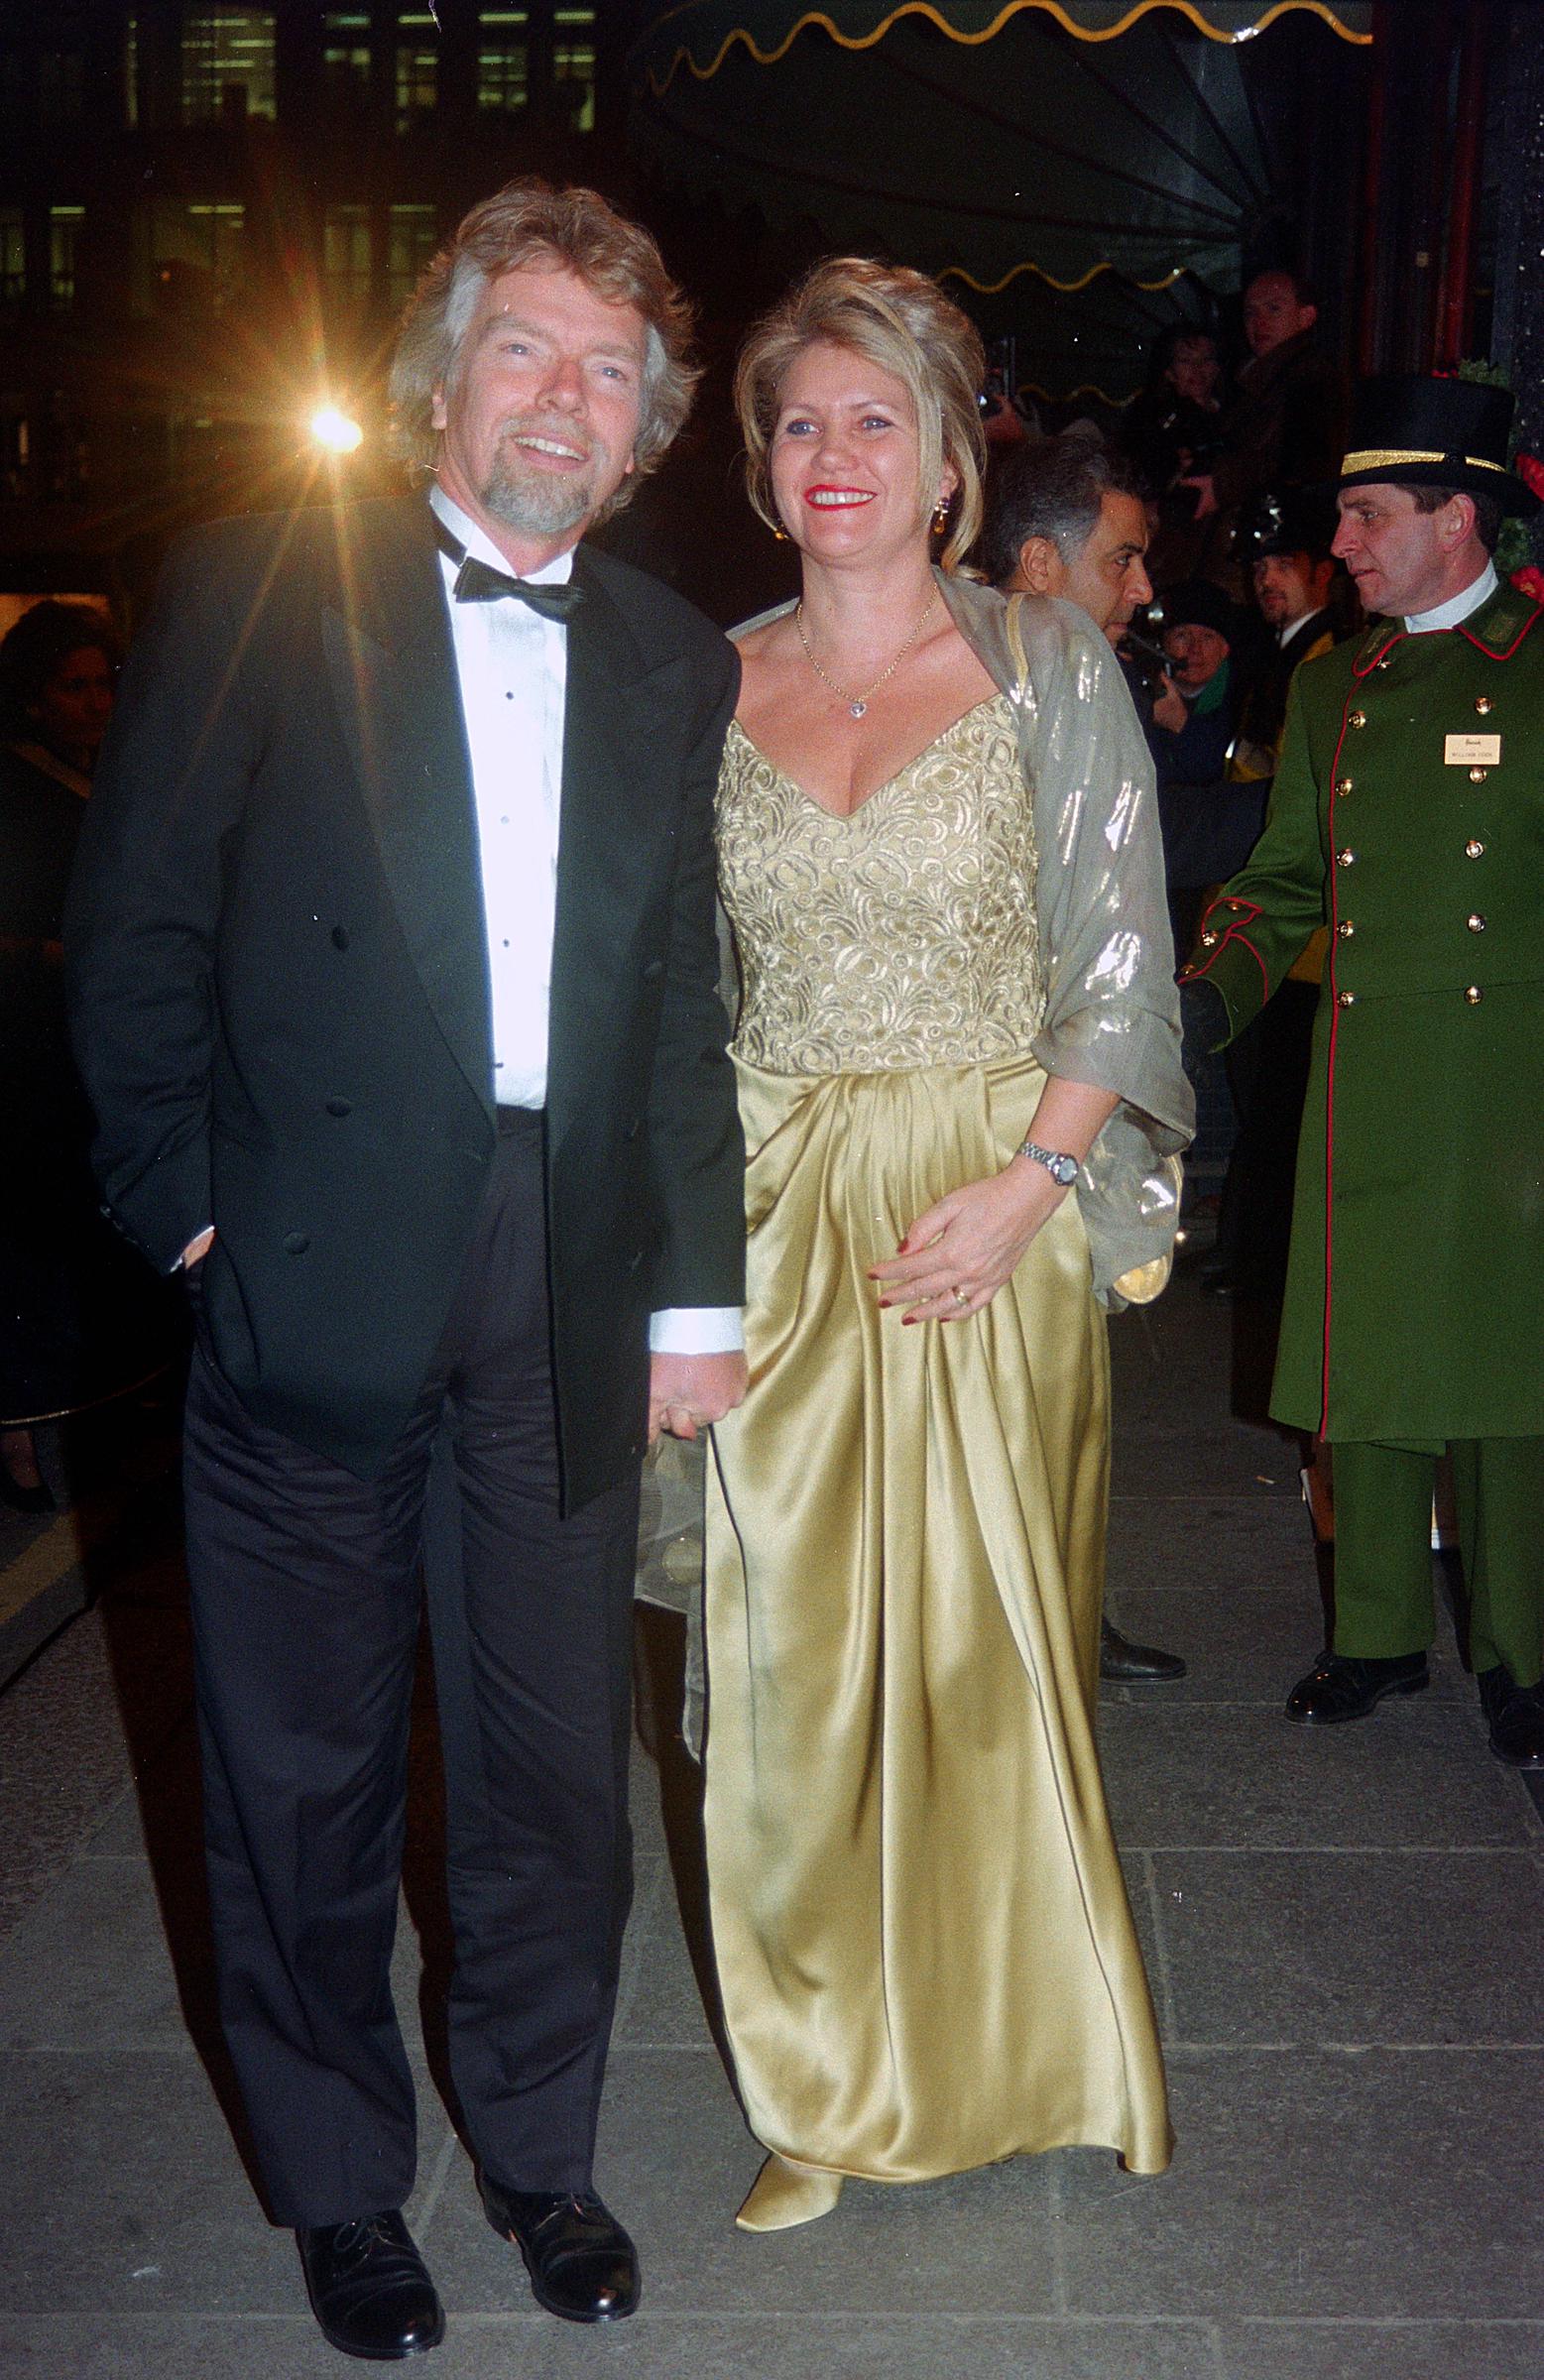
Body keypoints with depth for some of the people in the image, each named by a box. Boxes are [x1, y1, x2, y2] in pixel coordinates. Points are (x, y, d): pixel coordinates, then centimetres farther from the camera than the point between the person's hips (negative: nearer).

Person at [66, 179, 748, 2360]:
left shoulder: (675, 664, 10)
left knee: (556, 1769, 12)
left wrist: (695, 1290, 9)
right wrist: (187, 1202, -6)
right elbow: (137, 929, -1)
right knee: (308, 1772, 11)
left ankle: (539, 2147, 36)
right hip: (315, 1282, -2)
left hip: (566, 1294, 3)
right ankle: (339, 2185, 32)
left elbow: (686, 1006, 11)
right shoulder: (261, 594, -1)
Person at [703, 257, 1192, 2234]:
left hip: (996, 1209, -2)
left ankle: (1012, 2042, 28)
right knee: (797, 1642, 5)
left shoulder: (1044, 664, -1)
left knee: (987, 1631, 6)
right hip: (777, 1221, 2)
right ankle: (835, 2081, 22)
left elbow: (1119, 956, -3)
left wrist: (1028, 1184, -14)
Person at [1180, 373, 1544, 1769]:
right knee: (1363, 1355, 9)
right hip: (1366, 1089, 4)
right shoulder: (1329, 689, 15)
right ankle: (1379, 1635, 24)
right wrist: (1215, 987, 2)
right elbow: (1288, 879, 18)